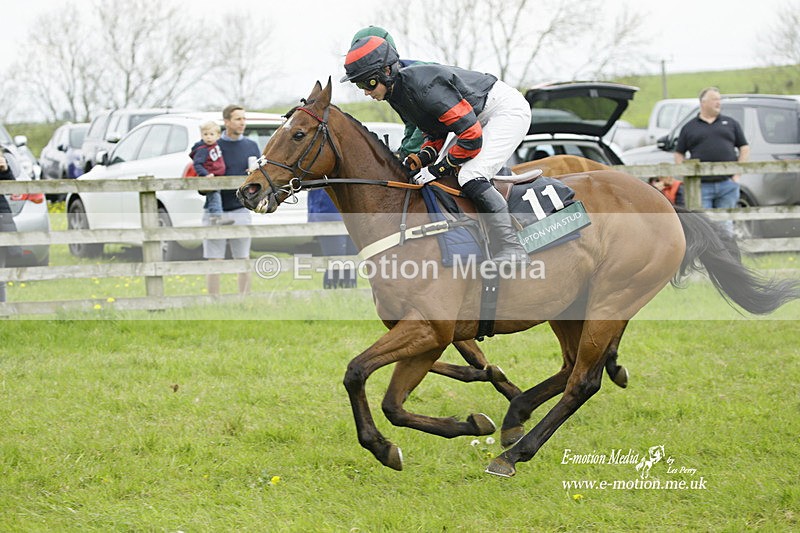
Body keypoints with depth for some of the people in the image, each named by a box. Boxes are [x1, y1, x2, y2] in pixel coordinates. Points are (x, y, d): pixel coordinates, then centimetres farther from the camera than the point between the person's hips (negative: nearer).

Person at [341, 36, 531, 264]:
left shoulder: (423, 85, -32)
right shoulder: (395, 93, 0)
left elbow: (471, 137, -31)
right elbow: (436, 133, 10)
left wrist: (439, 168, -23)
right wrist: (424, 157, -10)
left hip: (508, 109, -10)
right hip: (476, 119, 10)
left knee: (470, 177, -25)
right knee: (441, 179, 3)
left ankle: (512, 252, -21)